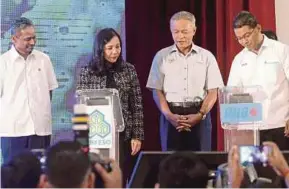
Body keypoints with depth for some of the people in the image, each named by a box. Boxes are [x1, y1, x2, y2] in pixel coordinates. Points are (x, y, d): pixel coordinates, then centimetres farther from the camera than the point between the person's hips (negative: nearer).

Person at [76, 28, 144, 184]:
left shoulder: (129, 70, 3)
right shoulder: (87, 72, -1)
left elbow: (137, 106, 3)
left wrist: (137, 136, -2)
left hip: (123, 135, 1)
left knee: (121, 180, 3)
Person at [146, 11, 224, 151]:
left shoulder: (206, 56, 6)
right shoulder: (161, 56, 6)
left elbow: (213, 92, 4)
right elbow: (157, 91, 4)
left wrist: (200, 115, -11)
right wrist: (169, 115, -12)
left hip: (199, 115, 0)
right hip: (171, 116, 0)